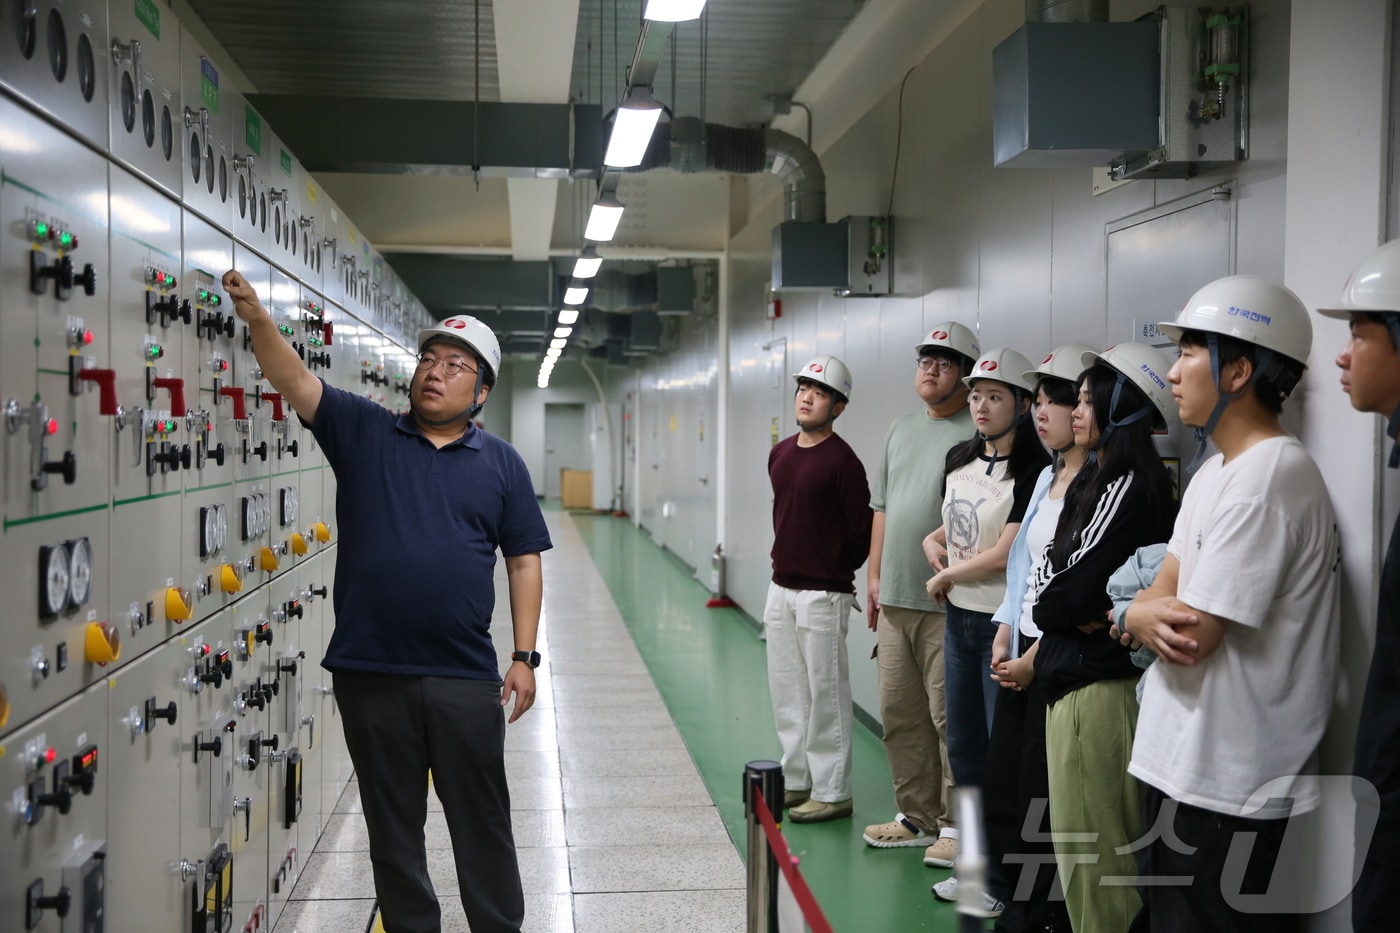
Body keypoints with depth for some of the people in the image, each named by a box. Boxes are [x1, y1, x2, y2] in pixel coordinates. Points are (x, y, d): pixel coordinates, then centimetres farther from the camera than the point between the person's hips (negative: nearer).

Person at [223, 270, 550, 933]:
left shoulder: (501, 463, 5)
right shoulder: (362, 432, 5)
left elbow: (524, 561, 5)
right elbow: (297, 383, -9)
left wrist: (525, 658, -1)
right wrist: (258, 320, -27)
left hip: (465, 678, 0)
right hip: (370, 673, 1)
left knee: (482, 819, 9)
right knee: (392, 825, 13)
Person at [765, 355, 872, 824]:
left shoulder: (842, 461, -13)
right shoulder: (779, 454, 10)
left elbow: (862, 530, -10)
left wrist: (833, 573, 1)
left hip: (822, 595, -8)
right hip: (781, 588, 8)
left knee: (825, 696, -1)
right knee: (786, 692, 15)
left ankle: (832, 793, 8)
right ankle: (795, 781, 26)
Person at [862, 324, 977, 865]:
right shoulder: (901, 429, 16)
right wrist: (874, 575, 17)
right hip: (894, 599, 8)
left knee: (952, 719, -3)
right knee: (899, 717, 13)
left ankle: (957, 826, 8)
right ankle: (916, 817, 26)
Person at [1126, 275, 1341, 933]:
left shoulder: (1267, 481, -20)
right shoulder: (1216, 471, 13)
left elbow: (1194, 639, -22)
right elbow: (1159, 595, 9)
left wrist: (1141, 613, -1)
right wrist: (1144, 619, -14)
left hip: (1228, 791, -9)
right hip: (1181, 766, 9)